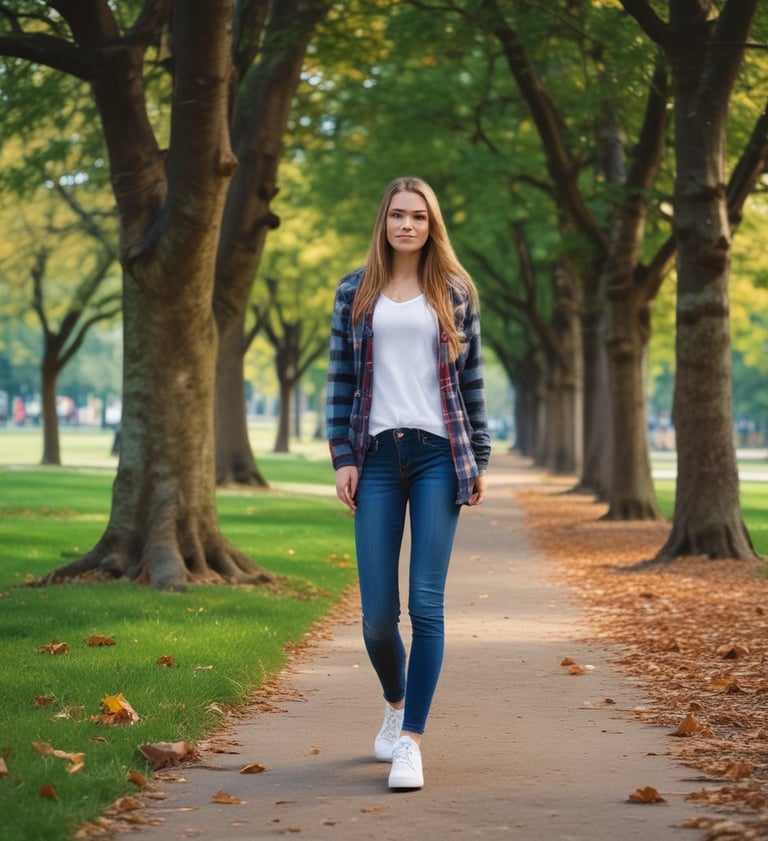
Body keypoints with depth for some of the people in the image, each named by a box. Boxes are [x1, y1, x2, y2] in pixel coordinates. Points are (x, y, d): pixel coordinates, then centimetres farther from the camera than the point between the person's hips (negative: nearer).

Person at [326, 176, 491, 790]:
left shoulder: (456, 294, 8)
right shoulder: (355, 294, 9)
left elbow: (471, 381, 9)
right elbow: (341, 381, 8)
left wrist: (479, 461, 5)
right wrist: (343, 458, 0)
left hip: (438, 456, -1)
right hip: (377, 457, 1)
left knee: (426, 604, -8)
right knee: (377, 612, -1)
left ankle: (411, 740, -2)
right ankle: (396, 704, 29)